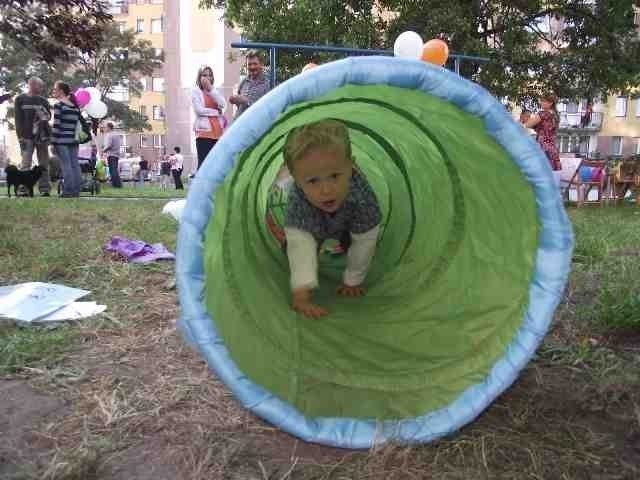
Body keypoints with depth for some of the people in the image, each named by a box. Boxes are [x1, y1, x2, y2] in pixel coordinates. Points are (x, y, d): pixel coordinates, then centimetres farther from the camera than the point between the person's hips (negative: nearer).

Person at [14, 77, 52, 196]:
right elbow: (18, 119, 2)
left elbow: (49, 115, 15)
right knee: (26, 164, -7)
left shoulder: (43, 100, 13)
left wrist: (45, 117, -9)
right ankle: (23, 188, -7)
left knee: (44, 164, 1)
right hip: (27, 136, -3)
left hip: (42, 136, 3)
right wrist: (20, 136, -7)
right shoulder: (20, 99, 6)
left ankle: (44, 189, 2)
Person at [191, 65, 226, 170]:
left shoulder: (214, 91, 20)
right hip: (204, 131, -5)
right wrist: (216, 112, -1)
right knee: (203, 163, -10)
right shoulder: (195, 91, 6)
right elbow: (199, 110, -8)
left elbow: (223, 105, 1)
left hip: (217, 132, 5)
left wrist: (211, 89, -3)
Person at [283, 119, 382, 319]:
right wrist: (301, 294, -61)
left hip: (346, 223, 0)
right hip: (315, 225, 0)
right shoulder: (298, 201, -46)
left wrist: (353, 282, -26)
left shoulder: (362, 196, -47)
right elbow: (300, 244, -51)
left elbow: (363, 243, -35)